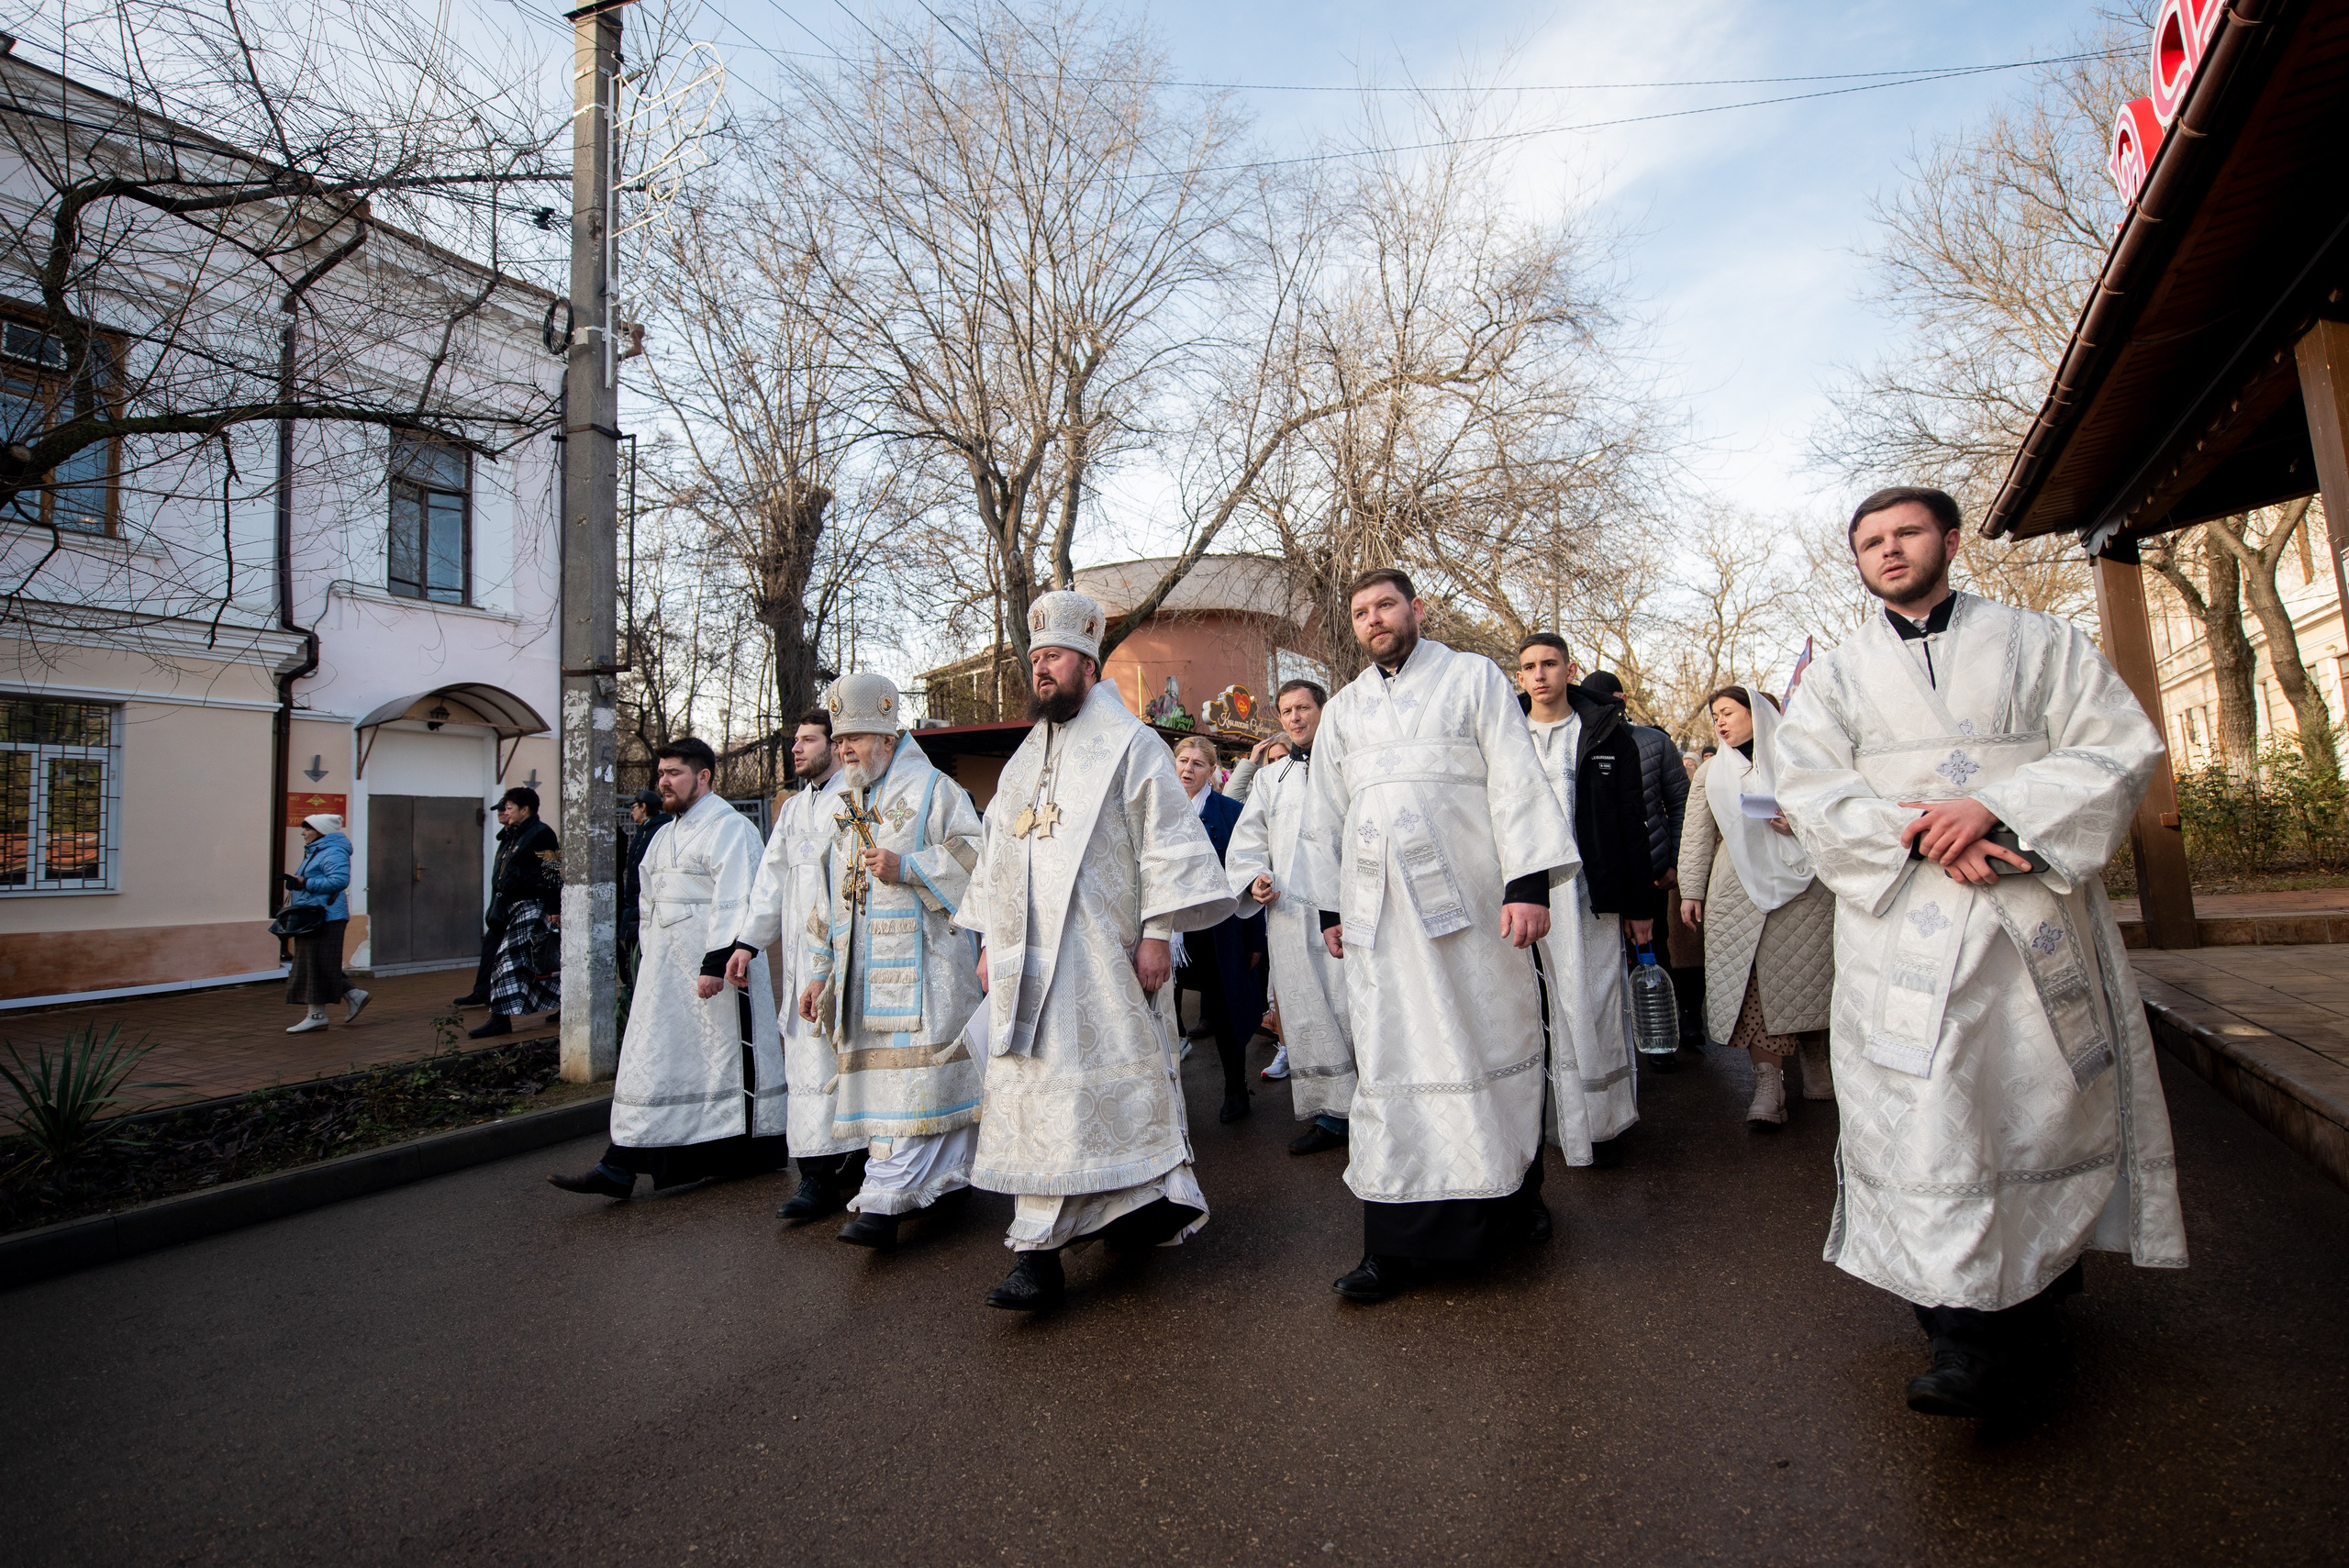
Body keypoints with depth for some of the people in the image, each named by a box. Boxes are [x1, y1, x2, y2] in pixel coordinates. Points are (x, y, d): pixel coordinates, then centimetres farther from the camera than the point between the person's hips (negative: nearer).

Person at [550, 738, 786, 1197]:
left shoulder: (729, 827, -11)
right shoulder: (666, 834, 18)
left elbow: (732, 902, -20)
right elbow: (651, 905, 23)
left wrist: (716, 963, -25)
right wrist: (650, 959, 19)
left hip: (714, 967, -9)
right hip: (666, 971, 9)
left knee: (727, 1056, 1)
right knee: (649, 1060, 7)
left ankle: (755, 1152, 18)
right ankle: (620, 1167, 9)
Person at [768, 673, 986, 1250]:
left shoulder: (932, 789, 0)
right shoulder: (846, 807, 21)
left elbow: (975, 858, -8)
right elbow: (830, 896, 23)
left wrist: (907, 867, -19)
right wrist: (818, 971, 19)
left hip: (920, 960, -7)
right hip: (860, 972, 7)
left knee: (912, 1077, -11)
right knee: (875, 1072, 7)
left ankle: (885, 1199, -11)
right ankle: (947, 1176, 18)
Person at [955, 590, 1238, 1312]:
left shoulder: (1128, 744, -1)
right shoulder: (1023, 761, 19)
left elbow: (1169, 841, -8)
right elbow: (995, 856, 22)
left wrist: (1157, 934, -14)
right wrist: (989, 943, 18)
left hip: (1102, 957, -6)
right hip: (1027, 960, 6)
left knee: (1111, 1083, 0)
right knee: (1034, 1095, 4)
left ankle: (1151, 1202, 18)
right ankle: (1038, 1253, 9)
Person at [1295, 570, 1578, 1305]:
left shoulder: (1473, 677, 7)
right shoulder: (1343, 709, 17)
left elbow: (1515, 780, -2)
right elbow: (1325, 814, 18)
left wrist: (1530, 882, -11)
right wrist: (1330, 908, 13)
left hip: (1469, 897, -2)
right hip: (1379, 911, 3)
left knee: (1493, 1043, 5)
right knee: (1392, 1060, 2)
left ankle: (1514, 1192, 28)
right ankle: (1398, 1239, 8)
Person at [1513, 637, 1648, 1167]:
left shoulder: (1608, 734, 6)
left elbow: (1633, 824, 6)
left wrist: (1641, 904, 3)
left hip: (1589, 895, -1)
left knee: (1592, 1009, 0)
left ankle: (1597, 1124, 12)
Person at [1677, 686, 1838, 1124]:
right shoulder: (1711, 773, 17)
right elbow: (1697, 836, 14)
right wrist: (1691, 890, 9)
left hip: (1803, 886, -1)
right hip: (1739, 893, 1)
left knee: (1806, 975, -1)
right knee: (1754, 986, -6)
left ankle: (1815, 1064, 21)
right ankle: (1768, 1084, -7)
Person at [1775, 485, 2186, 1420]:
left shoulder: (2041, 644, 11)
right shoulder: (1836, 674, 11)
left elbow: (2120, 748, 1)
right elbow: (1809, 787, 0)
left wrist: (1995, 808, -16)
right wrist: (1915, 834, -17)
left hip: (2037, 915, 1)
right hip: (1902, 920, 0)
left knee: (2046, 1095, 6)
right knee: (1921, 1111, -8)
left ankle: (2047, 1264, 29)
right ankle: (1973, 1327, -1)